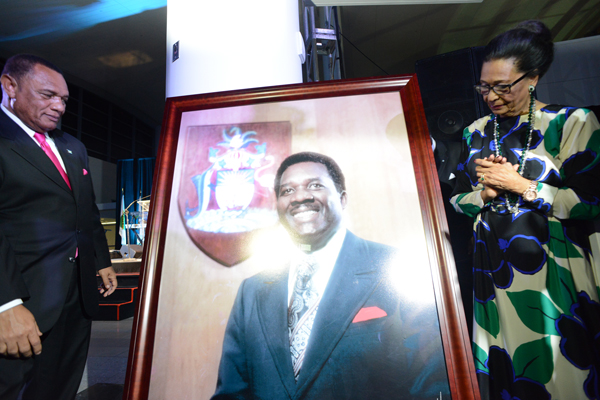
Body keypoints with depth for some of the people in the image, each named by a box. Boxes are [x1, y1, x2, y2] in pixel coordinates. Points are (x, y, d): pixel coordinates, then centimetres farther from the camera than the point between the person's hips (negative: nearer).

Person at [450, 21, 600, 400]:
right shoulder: (476, 133, 8)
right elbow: (458, 198, 10)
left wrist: (520, 185, -12)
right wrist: (486, 192, -9)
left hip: (552, 269, -3)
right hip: (494, 269, 3)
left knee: (560, 365, 8)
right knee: (503, 368, 13)